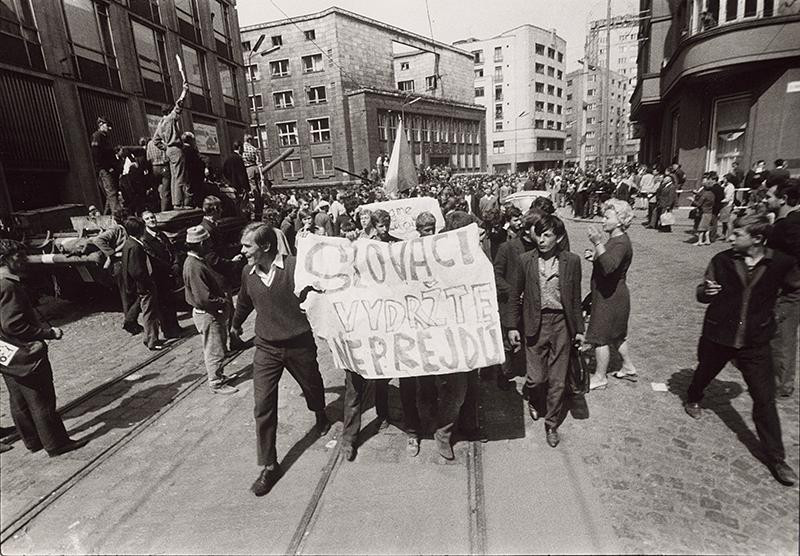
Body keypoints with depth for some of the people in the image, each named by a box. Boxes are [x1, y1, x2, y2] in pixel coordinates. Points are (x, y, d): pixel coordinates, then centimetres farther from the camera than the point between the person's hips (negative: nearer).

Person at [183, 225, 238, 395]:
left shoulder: (199, 261, 7)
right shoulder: (194, 266, -26)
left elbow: (214, 280, 17)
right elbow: (204, 300, -28)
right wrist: (223, 302, -15)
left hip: (215, 313, 10)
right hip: (207, 315, -10)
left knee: (219, 346, 22)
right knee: (215, 351, 4)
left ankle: (217, 375, 38)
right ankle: (217, 384, 19)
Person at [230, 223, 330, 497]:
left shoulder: (295, 266, -21)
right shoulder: (248, 272, -3)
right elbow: (244, 302, 17)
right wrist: (235, 325, 33)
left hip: (299, 344, -3)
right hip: (266, 348, 3)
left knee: (312, 389, 20)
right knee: (263, 406, -1)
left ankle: (321, 417, 55)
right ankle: (269, 466, 15)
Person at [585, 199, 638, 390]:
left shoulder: (621, 243, -22)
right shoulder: (614, 240, 10)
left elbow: (609, 267, -39)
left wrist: (598, 243, -42)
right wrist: (594, 256, 2)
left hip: (610, 297, -10)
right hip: (610, 295, 10)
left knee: (601, 338, 1)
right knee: (616, 334, 22)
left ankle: (600, 378, 14)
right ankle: (629, 368, 38)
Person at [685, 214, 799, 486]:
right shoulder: (722, 260, -9)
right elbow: (702, 292, -2)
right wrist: (706, 291, -24)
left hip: (755, 342, 0)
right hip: (717, 335, 1)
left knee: (765, 398, 3)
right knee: (704, 373, 22)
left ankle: (775, 457, 17)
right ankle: (693, 400, 54)